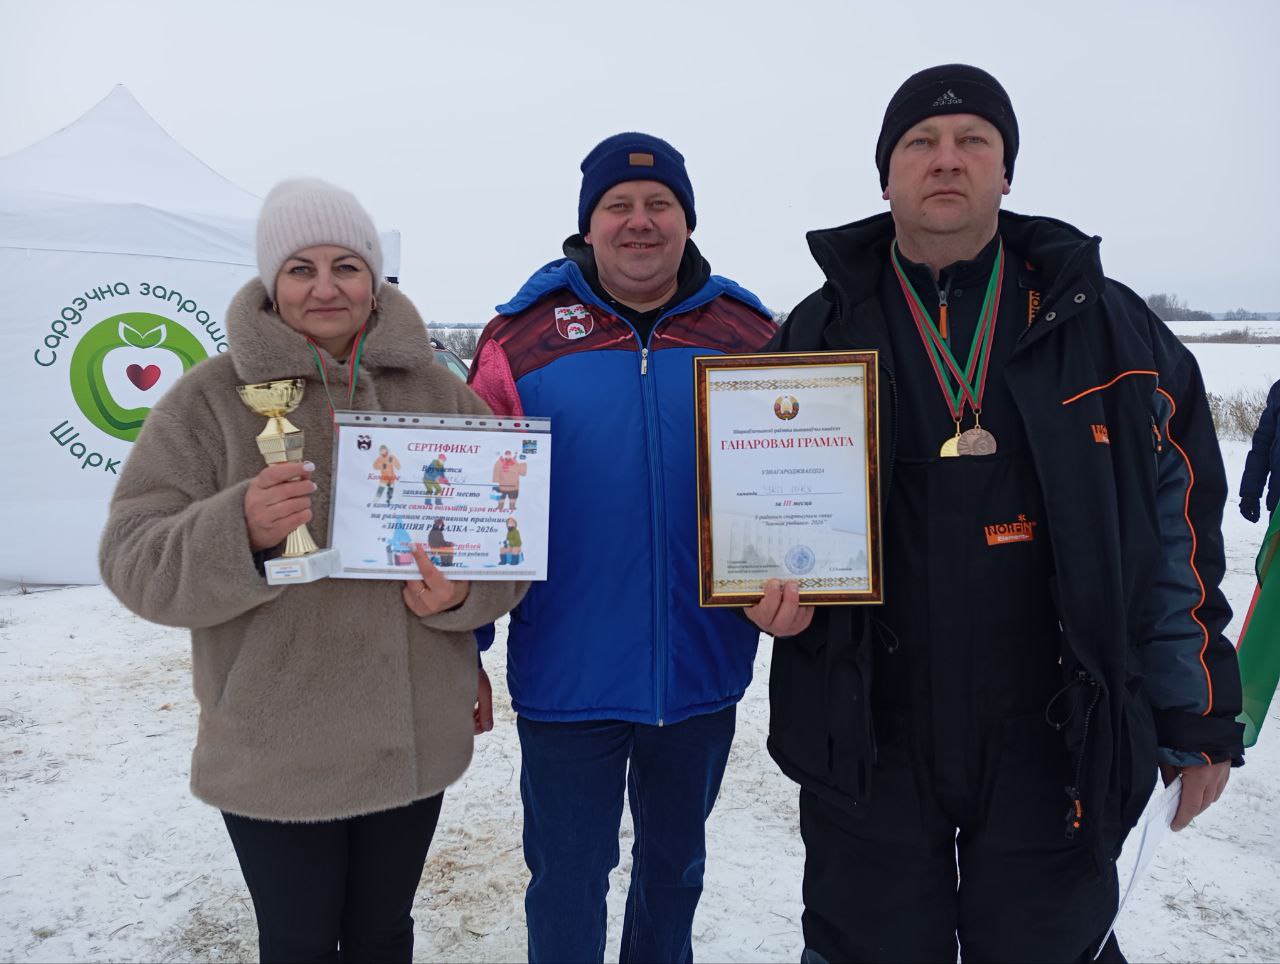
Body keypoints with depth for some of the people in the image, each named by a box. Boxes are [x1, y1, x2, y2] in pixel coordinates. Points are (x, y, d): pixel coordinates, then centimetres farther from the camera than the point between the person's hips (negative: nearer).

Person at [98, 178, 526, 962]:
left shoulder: (439, 392, 1)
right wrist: (239, 531, -29)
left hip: (415, 742, 3)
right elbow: (135, 560, -9)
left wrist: (464, 591, -16)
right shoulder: (212, 397, -6)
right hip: (275, 755, -2)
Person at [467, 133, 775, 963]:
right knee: (567, 880, 16)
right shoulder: (523, 338, -6)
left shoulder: (751, 335, 0)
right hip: (565, 675, -2)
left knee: (676, 861, 25)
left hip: (703, 675, 3)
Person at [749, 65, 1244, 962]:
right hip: (868, 737, 1)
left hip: (1053, 744, 0)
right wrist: (777, 586, -11)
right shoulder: (819, 333, 2)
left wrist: (1199, 717, 4)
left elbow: (1176, 532, 3)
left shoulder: (1105, 327, 1)